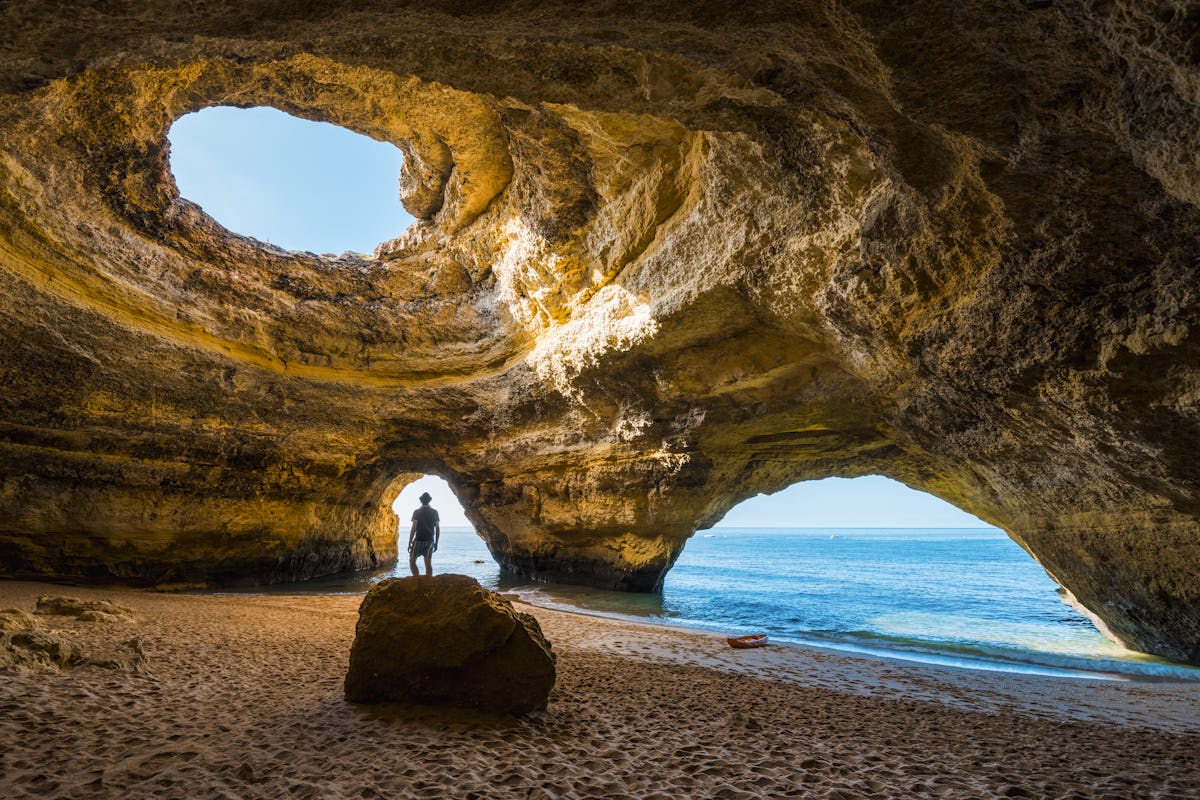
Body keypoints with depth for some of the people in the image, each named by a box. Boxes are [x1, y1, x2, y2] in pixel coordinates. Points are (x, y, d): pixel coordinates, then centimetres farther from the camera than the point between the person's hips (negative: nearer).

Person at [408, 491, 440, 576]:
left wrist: (409, 543, -5)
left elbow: (414, 528, -11)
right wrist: (436, 542, 14)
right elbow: (438, 528, 5)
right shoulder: (434, 512, 4)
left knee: (412, 561, 8)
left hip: (419, 540, -4)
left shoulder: (417, 512, -7)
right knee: (428, 563, 5)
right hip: (430, 541, 4)